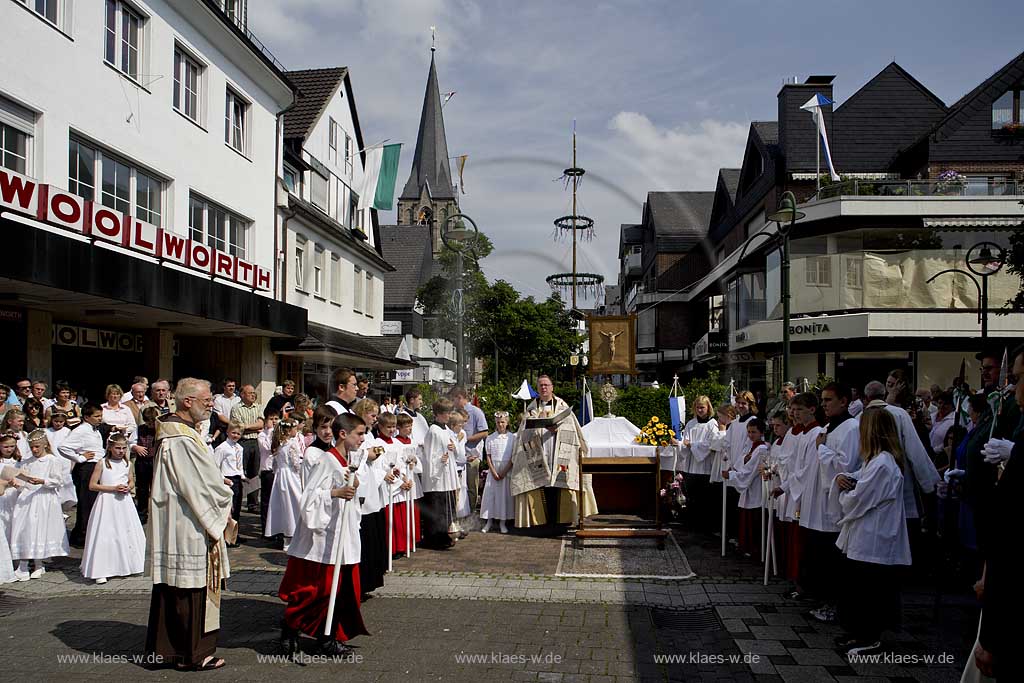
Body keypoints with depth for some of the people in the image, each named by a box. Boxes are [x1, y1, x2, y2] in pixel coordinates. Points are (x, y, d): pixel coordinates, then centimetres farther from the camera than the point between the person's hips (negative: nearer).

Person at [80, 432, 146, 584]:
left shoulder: (126, 463, 8)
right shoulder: (102, 463, -5)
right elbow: (92, 485, -8)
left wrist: (128, 488, -3)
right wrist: (113, 488, -16)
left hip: (124, 502, 5)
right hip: (107, 503, -5)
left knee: (127, 534, 8)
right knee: (104, 536, -7)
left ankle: (126, 566, 21)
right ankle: (100, 571, -3)